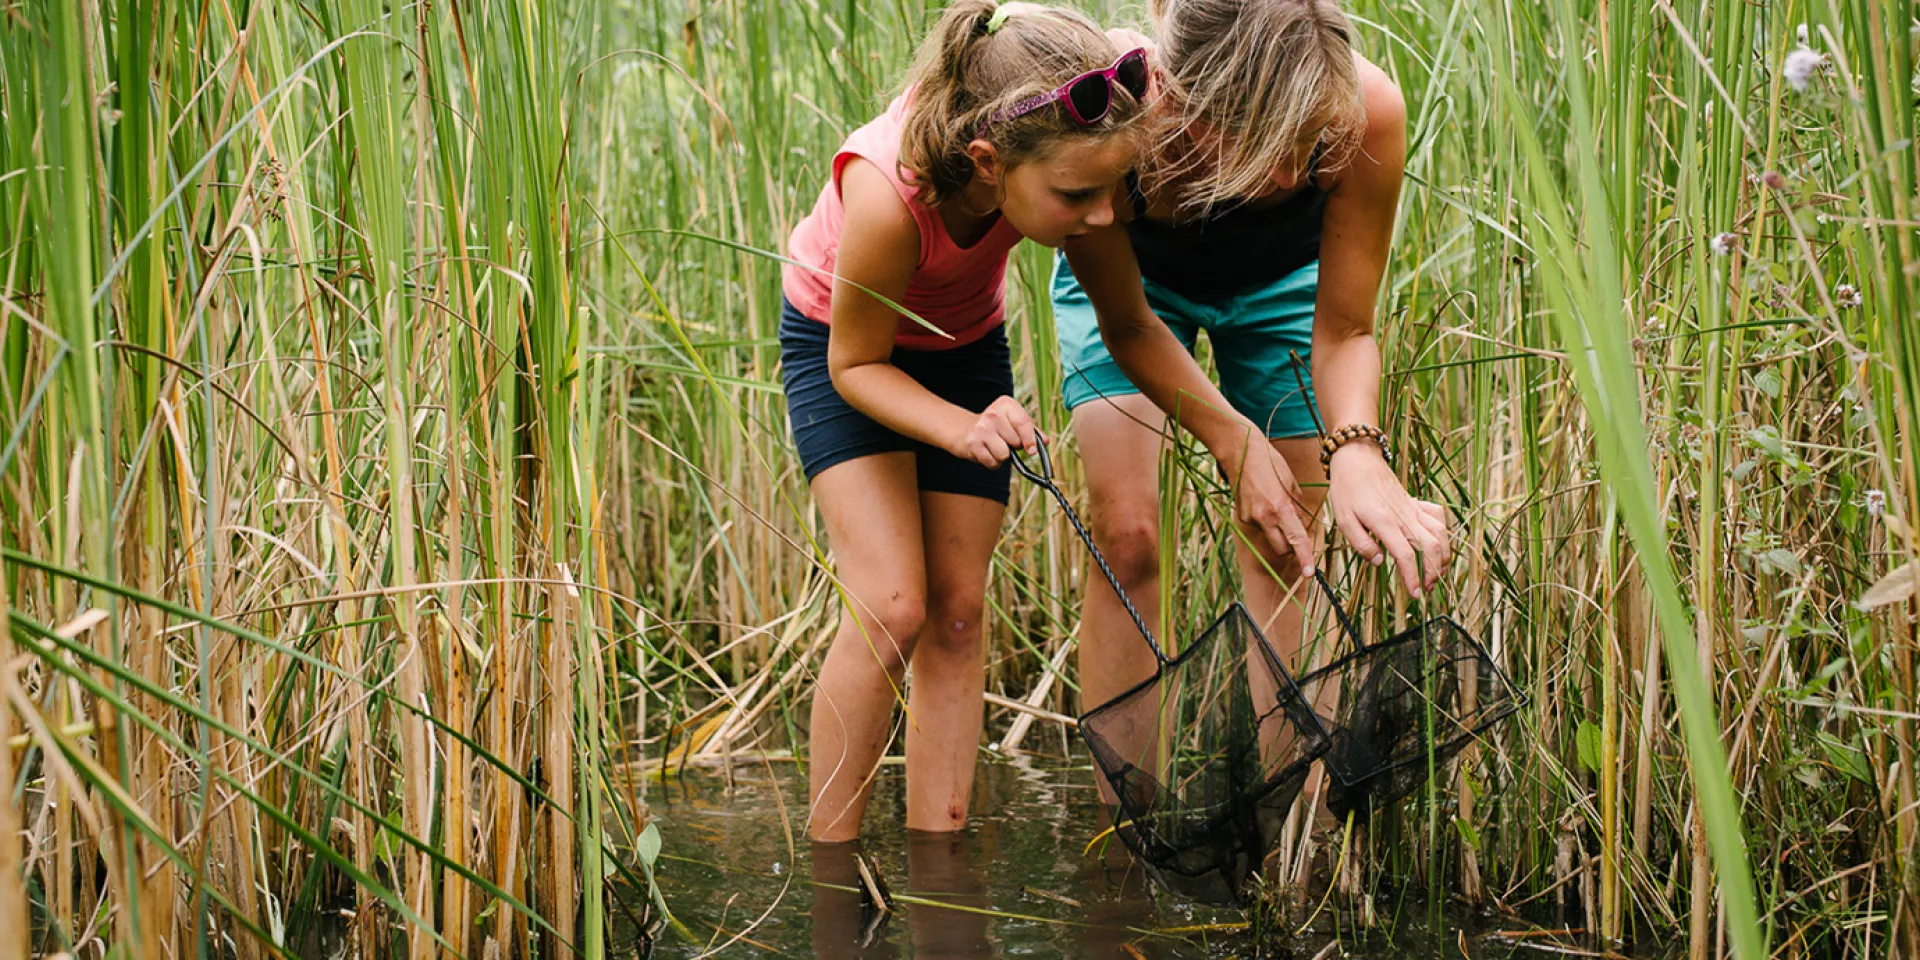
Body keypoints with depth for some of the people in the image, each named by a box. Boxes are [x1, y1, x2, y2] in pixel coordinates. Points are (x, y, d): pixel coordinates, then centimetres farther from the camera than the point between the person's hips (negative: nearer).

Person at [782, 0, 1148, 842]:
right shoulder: (885, 195, -43)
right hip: (842, 340, -4)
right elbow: (856, 366, -26)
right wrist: (962, 430, -39)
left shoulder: (1055, 152, -32)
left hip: (962, 342, 4)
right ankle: (826, 859, -5)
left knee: (957, 613, 0)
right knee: (891, 607, -17)